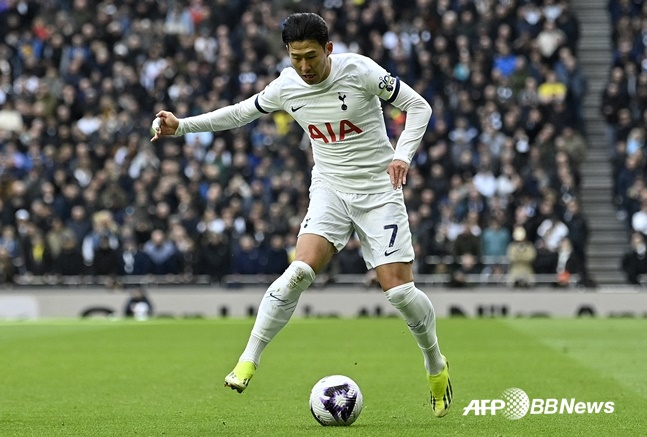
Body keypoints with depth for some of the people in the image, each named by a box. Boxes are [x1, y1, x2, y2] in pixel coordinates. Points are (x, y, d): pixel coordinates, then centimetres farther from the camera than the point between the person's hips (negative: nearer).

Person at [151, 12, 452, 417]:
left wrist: (402, 155, -21)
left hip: (379, 190, -2)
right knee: (302, 269, -23)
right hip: (330, 189, 2)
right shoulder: (286, 87, -4)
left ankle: (436, 365, 18)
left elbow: (418, 106, -6)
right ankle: (248, 361, -18)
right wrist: (181, 125, 6)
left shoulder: (360, 71, -15)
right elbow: (240, 113, 14)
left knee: (399, 289, -9)